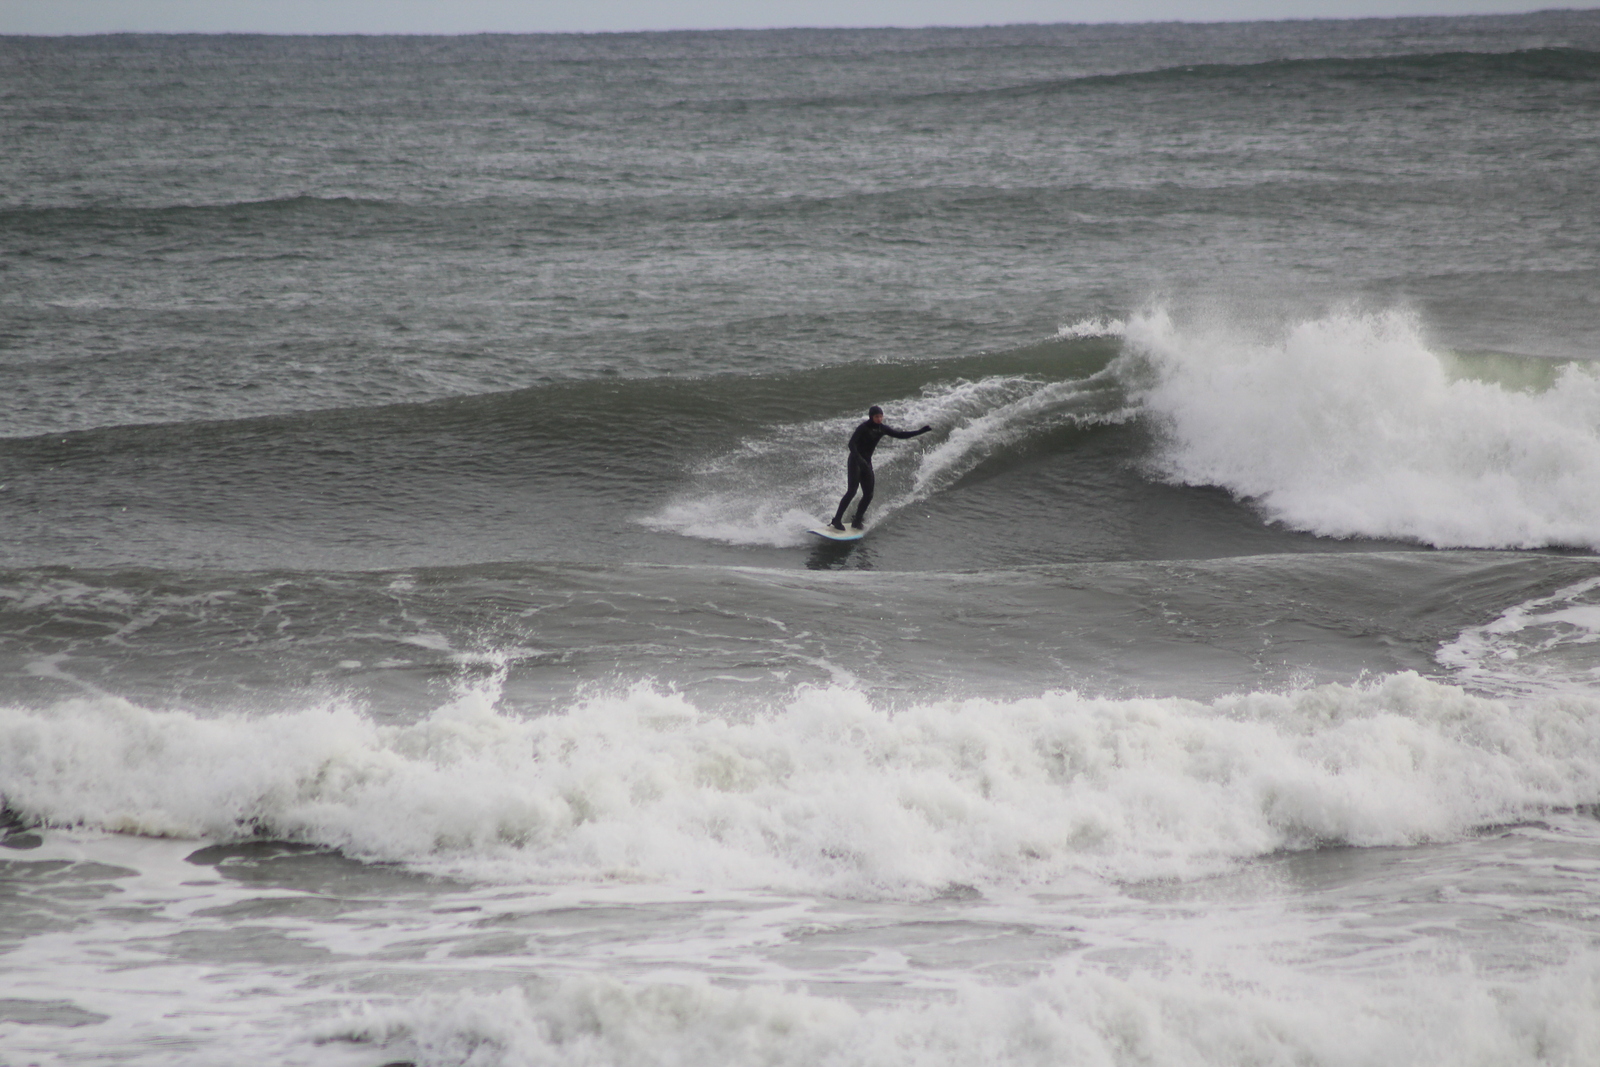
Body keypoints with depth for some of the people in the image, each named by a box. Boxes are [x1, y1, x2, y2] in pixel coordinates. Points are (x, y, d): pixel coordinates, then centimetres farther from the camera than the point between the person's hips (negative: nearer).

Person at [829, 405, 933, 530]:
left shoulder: (882, 428, 4)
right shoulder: (863, 428, -15)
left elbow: (900, 435, 11)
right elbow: (851, 443, -24)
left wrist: (921, 431, 7)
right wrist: (858, 458, -40)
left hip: (866, 462, 7)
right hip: (855, 461, -7)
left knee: (868, 495, 0)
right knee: (852, 491, -17)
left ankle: (857, 521, 10)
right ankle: (837, 519, -15)